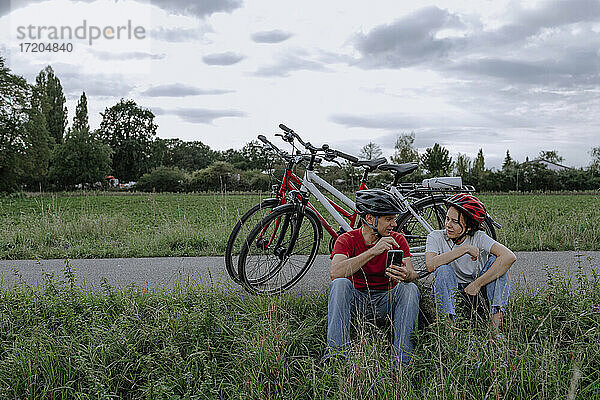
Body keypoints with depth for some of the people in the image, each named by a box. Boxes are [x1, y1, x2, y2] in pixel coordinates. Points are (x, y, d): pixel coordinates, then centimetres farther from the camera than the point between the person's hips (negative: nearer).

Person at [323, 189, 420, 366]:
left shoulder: (398, 240, -1)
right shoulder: (347, 240, -9)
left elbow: (412, 273, -14)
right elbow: (335, 272, -29)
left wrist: (405, 275, -40)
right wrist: (373, 251, -36)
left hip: (385, 302, 2)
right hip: (356, 301, -1)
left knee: (410, 288, -26)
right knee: (340, 284, -30)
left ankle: (401, 359, -29)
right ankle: (335, 351, -32)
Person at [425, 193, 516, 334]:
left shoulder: (478, 237, -12)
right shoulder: (436, 237, -11)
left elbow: (509, 257, -29)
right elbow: (430, 265, -31)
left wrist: (477, 284, -31)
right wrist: (464, 249, -29)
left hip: (476, 294, 1)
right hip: (449, 293, -1)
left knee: (496, 261, -21)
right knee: (443, 269, -29)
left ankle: (496, 326, -27)